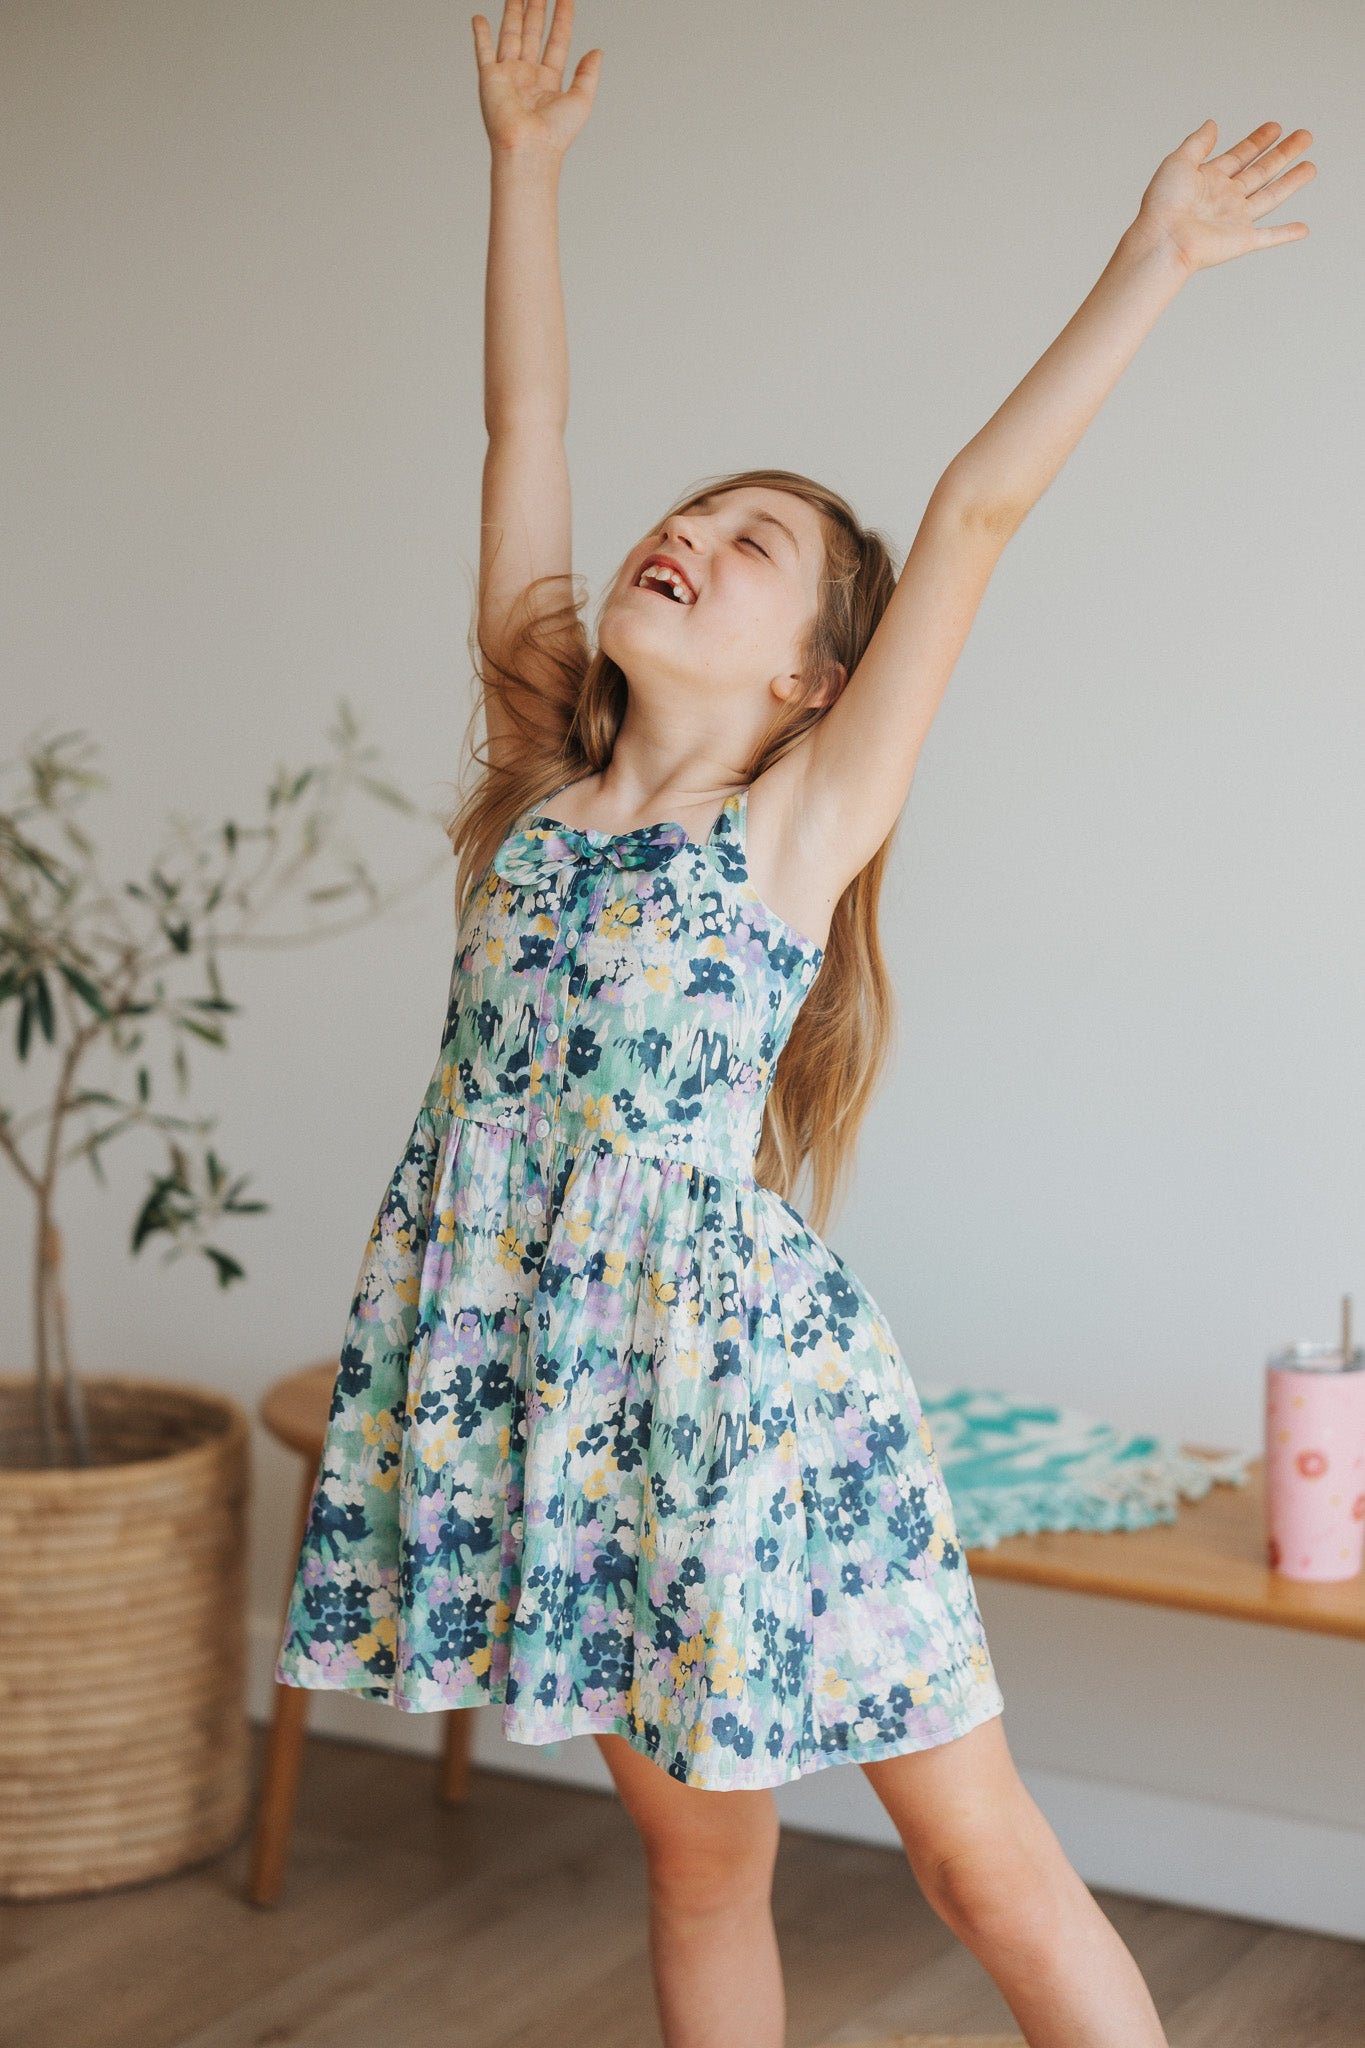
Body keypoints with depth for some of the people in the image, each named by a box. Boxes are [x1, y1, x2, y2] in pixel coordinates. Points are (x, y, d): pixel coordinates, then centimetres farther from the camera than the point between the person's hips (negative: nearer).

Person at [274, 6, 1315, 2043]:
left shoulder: (803, 820, -2)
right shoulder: (539, 773, 9)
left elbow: (978, 504, -7)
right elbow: (524, 425, 11)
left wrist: (1152, 262, -6)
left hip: (732, 1356, -4)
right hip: (528, 1355, 4)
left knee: (980, 1851, 2)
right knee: (694, 1846, 16)